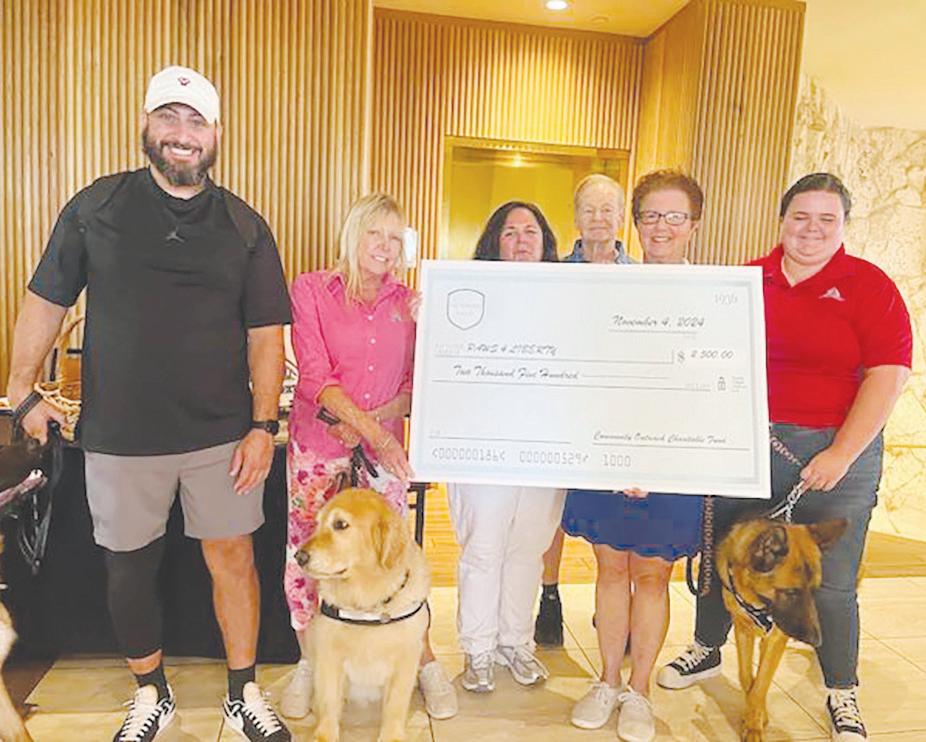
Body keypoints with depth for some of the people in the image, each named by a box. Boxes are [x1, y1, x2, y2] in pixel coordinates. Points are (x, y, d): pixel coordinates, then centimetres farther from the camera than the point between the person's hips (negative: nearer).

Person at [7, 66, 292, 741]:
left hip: (222, 434, 0)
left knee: (233, 559, 7)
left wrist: (264, 425, -7)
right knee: (129, 567, 13)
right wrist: (24, 392, 3)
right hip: (119, 434, 1)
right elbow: (45, 303, 8)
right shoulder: (95, 207, 3)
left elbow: (266, 333, -1)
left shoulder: (245, 226, 2)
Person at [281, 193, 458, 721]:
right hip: (318, 443, -1)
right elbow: (315, 376, -11)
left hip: (384, 446, 1)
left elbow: (416, 382, 5)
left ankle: (426, 662, 23)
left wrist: (377, 421, -12)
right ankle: (309, 664, 29)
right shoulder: (312, 289, -3)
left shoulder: (408, 301, 5)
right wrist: (371, 428, -20)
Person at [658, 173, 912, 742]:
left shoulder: (869, 286, -3)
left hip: (836, 452, -3)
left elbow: (888, 375, -9)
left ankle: (842, 694, 30)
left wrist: (840, 455, -13)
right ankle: (708, 651, 37)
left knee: (830, 582, 5)